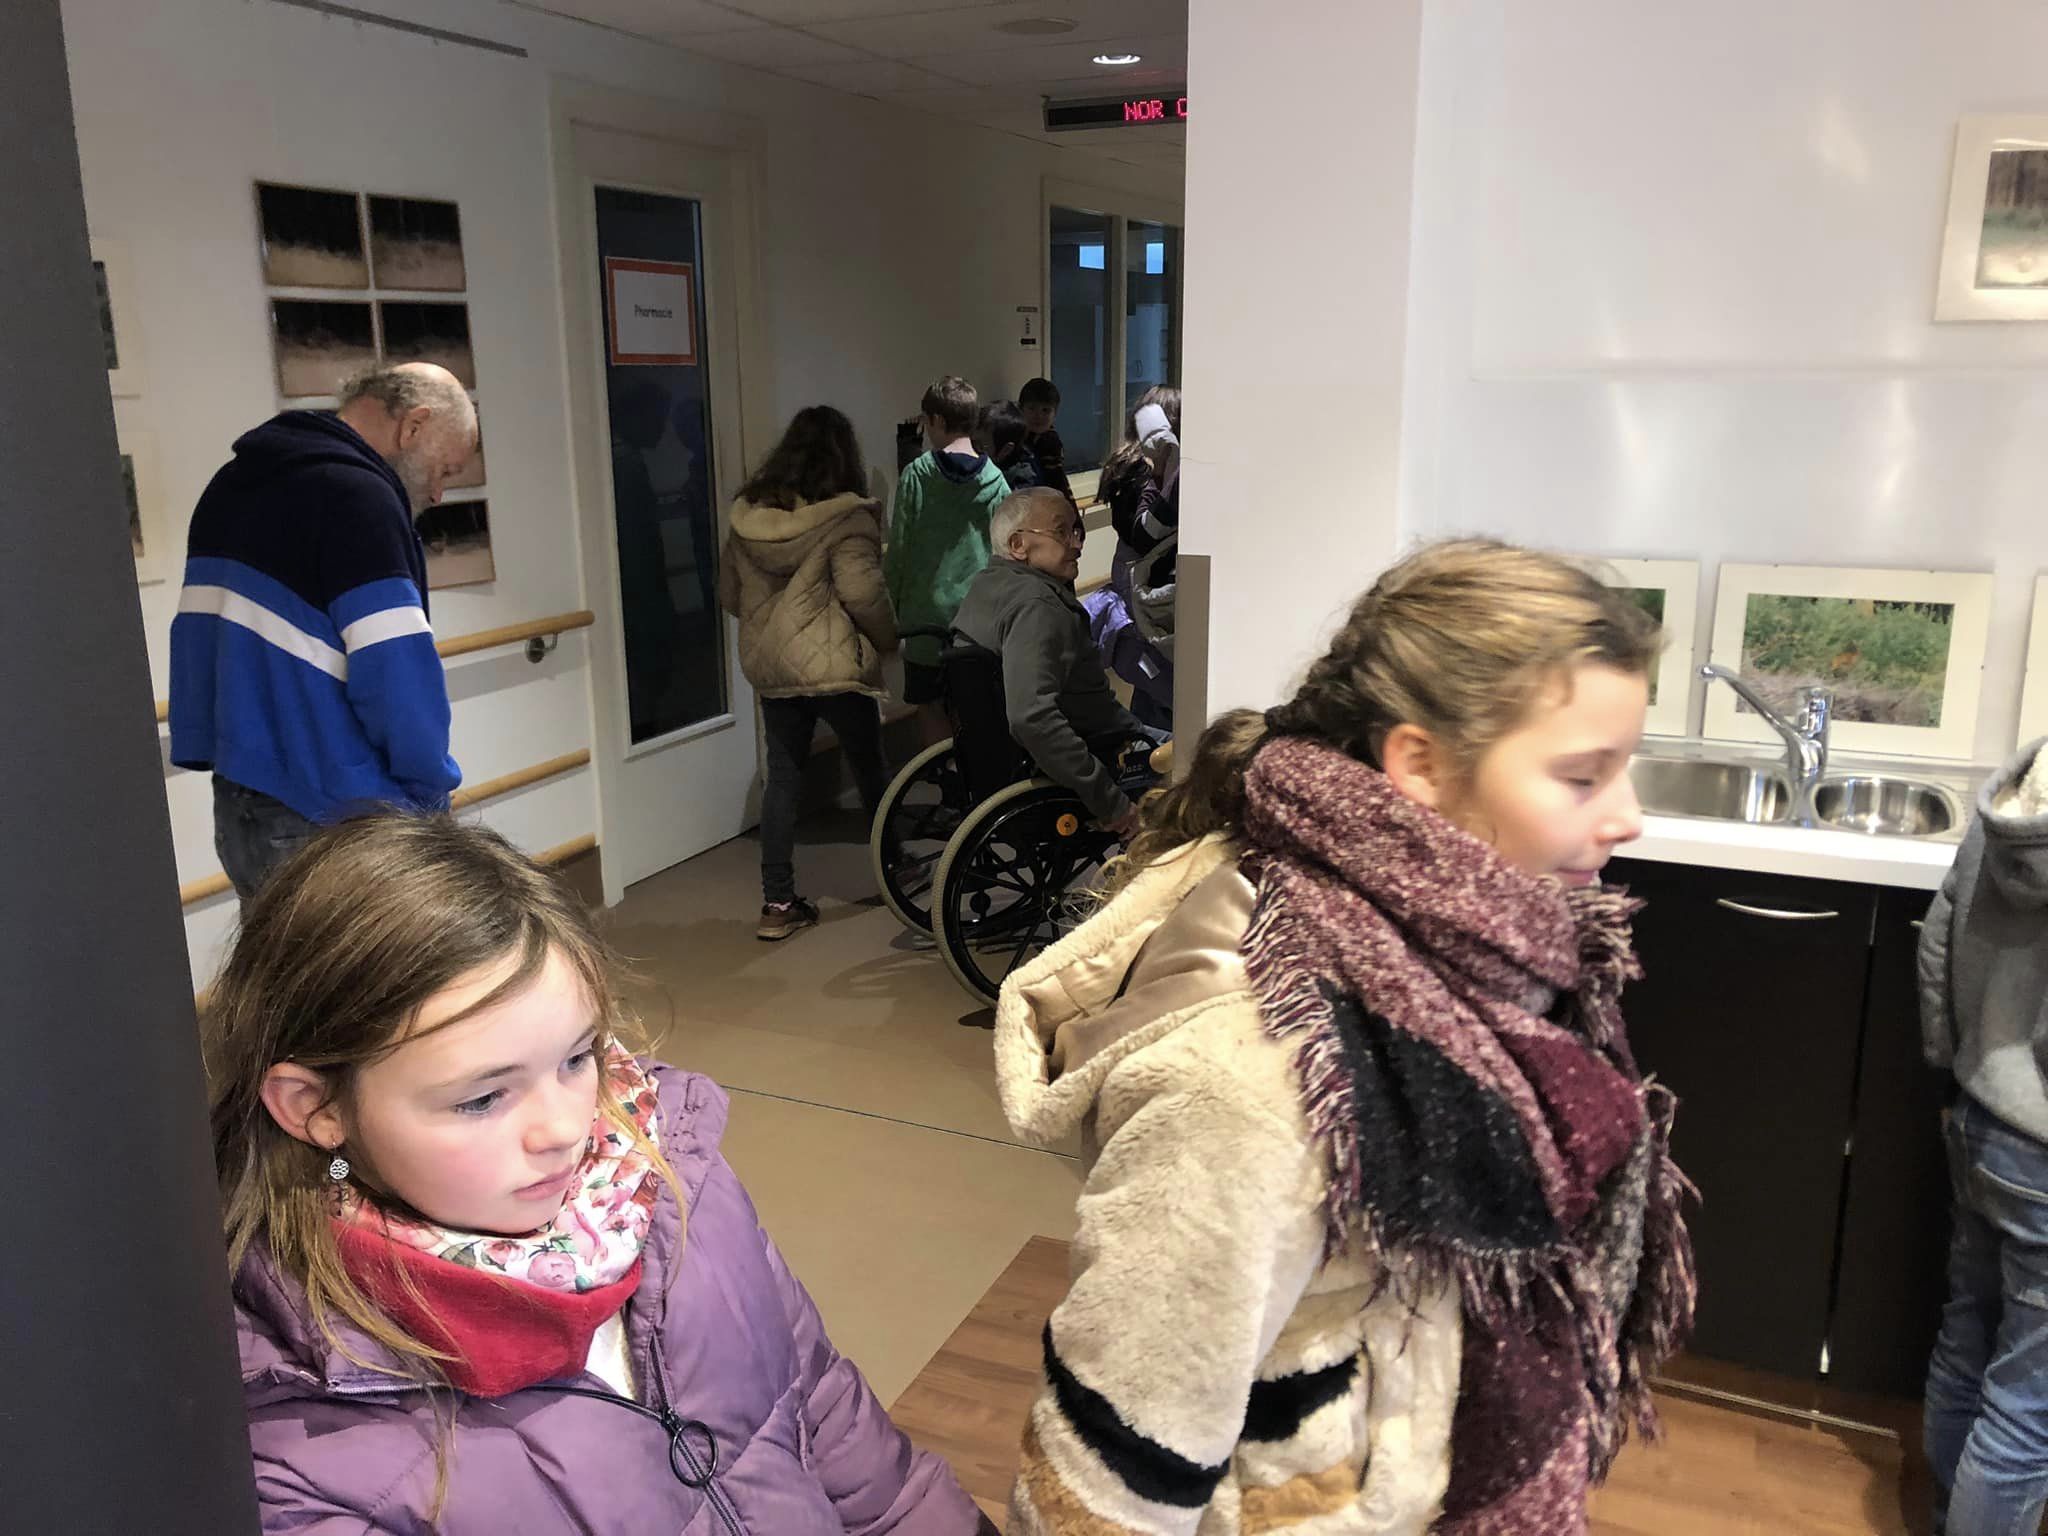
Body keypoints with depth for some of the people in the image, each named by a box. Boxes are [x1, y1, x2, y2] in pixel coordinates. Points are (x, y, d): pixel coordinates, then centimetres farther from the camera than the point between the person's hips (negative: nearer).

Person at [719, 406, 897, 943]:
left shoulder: (747, 515, 5)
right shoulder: (845, 518, -13)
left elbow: (729, 593, 11)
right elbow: (861, 593, -20)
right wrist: (889, 638, -2)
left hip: (768, 666, 5)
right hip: (834, 666, -5)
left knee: (783, 775, 10)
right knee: (870, 767, 14)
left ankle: (778, 902, 9)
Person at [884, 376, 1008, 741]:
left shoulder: (918, 474, -9)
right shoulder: (994, 479, -1)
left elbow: (899, 547, -7)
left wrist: (893, 601, 6)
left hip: (928, 612, -3)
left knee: (928, 704, 9)